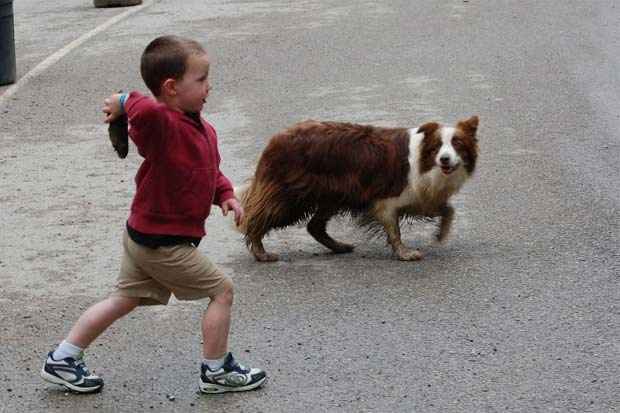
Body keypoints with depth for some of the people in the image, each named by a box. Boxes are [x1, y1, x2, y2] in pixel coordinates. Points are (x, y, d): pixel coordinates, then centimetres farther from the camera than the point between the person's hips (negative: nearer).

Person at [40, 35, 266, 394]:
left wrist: (226, 195, 3)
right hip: (163, 244, -10)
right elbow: (148, 112, -51)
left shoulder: (204, 130, 5)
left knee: (125, 300, 19)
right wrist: (127, 102, -32)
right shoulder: (162, 125, -26)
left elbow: (211, 172, 20)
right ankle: (217, 371, 14)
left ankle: (62, 360, 26)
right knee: (222, 290, 1)